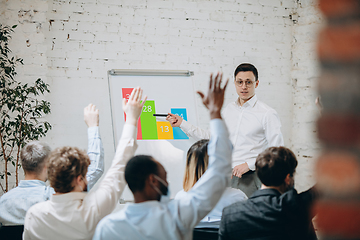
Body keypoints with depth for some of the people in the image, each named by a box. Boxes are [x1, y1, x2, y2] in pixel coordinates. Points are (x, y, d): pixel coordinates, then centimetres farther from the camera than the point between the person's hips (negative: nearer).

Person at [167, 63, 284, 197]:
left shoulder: (268, 114, -4)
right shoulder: (229, 110, 14)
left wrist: (249, 164, -13)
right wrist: (182, 124, 23)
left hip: (250, 179, -5)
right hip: (226, 177, 5)